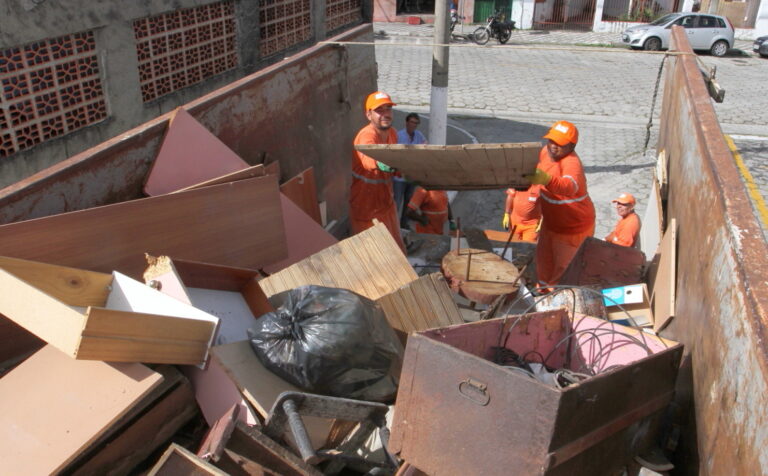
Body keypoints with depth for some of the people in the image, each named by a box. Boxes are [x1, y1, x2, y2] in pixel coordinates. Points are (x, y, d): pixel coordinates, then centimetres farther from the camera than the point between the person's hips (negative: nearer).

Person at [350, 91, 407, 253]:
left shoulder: (392, 133, 1)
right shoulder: (366, 136, -26)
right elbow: (369, 158, -48)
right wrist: (380, 163, -65)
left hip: (386, 202, 8)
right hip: (366, 207, -8)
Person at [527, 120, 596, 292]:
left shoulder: (572, 163, -33)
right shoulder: (546, 151, -9)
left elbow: (570, 187, -56)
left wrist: (546, 179, -71)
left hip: (572, 227, -8)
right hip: (551, 222, 8)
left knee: (564, 268, 7)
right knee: (544, 258, 24)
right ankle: (545, 289, 47)